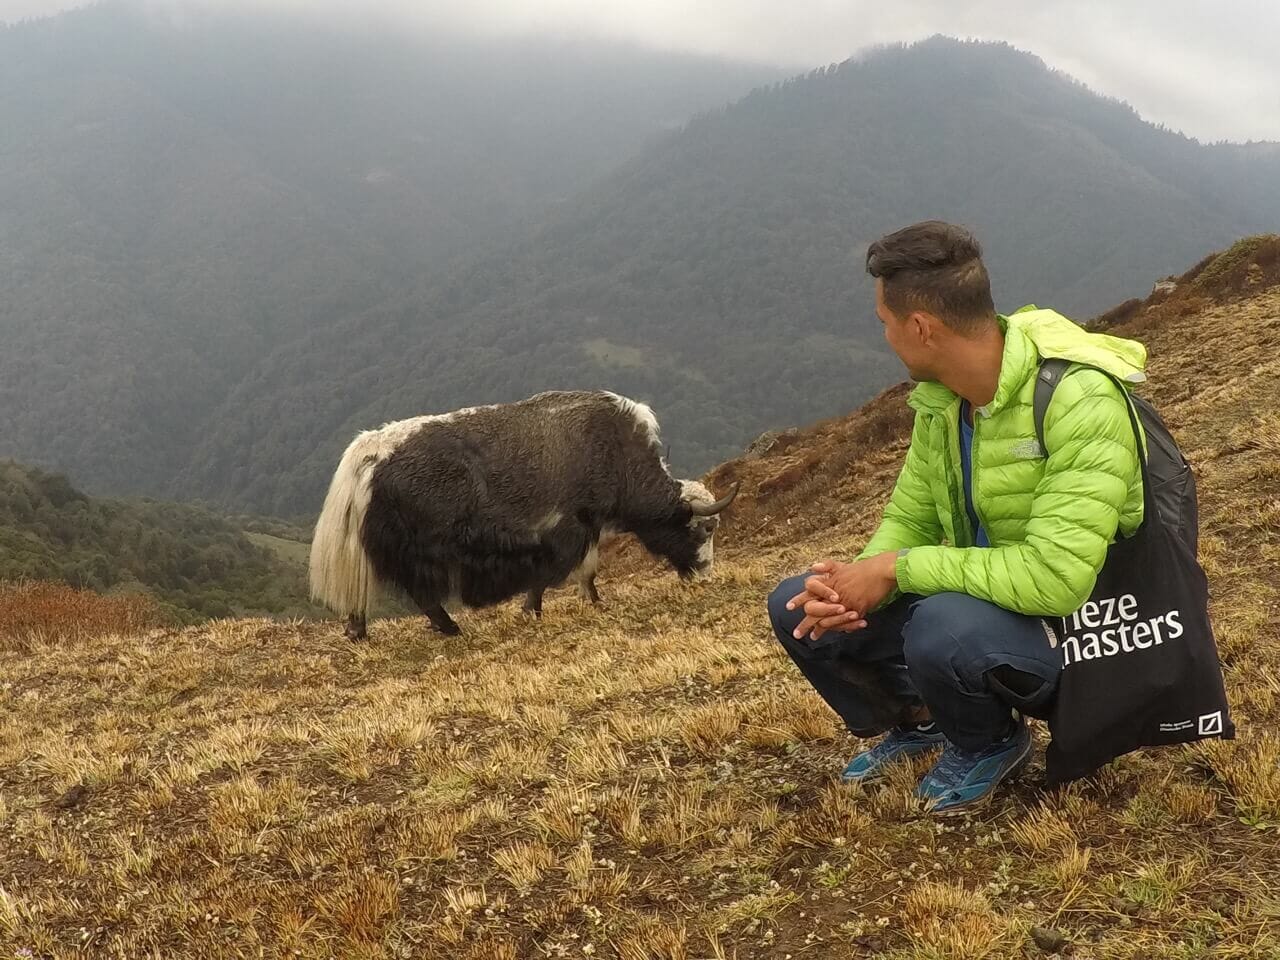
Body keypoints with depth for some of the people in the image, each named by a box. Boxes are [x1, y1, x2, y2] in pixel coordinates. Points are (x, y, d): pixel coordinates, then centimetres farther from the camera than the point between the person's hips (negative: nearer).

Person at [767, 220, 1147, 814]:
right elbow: (909, 519, 5)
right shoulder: (941, 398, -3)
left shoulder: (1079, 399, -29)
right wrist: (857, 582, -18)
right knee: (795, 610, -5)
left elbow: (1057, 575, -35)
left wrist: (897, 569, -28)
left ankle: (991, 744, -3)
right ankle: (918, 720, 19)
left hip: (1076, 619, -7)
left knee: (945, 627, -38)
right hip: (975, 600, 7)